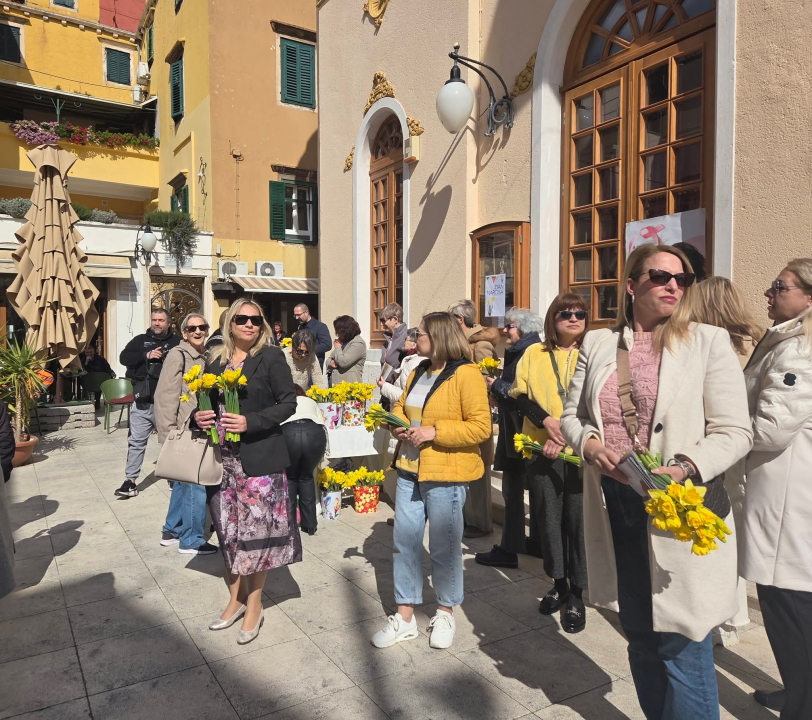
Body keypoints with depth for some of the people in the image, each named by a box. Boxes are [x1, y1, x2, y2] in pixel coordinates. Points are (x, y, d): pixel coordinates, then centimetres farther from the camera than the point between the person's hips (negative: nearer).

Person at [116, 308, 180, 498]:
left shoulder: (177, 342, 2)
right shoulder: (140, 340, 8)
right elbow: (124, 358, -4)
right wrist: (147, 355, -14)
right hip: (142, 403, 2)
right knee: (136, 442, 5)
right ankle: (130, 481, 12)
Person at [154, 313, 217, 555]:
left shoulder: (204, 356, 13)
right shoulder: (178, 355, -12)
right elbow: (166, 396, -16)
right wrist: (171, 432, -19)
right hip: (184, 431, -9)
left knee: (184, 481, 18)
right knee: (195, 483, -4)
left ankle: (172, 530, 32)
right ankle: (191, 540, 9)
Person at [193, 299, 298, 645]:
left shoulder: (271, 357, -5)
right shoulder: (216, 359, 9)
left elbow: (288, 402, -9)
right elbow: (208, 401, 18)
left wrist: (251, 422, -20)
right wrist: (199, 417, -4)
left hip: (259, 457, -5)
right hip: (223, 457, 5)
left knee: (255, 530, 3)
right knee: (228, 529, 12)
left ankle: (254, 605, 21)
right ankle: (236, 598, 31)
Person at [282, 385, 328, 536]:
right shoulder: (311, 402, 36)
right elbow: (323, 427, 26)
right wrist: (318, 458, 36)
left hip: (287, 433, -1)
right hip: (314, 433, 1)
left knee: (289, 478, 23)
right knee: (306, 477, 23)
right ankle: (310, 525, 26)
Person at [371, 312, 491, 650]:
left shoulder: (466, 374, -12)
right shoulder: (418, 372, 12)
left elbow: (481, 427, -16)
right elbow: (401, 405, 26)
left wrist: (434, 432, -21)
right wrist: (396, 423, 4)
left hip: (446, 476, -7)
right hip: (410, 470, 7)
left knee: (444, 546, 7)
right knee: (404, 542, 9)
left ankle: (445, 613, 29)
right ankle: (404, 617, 23)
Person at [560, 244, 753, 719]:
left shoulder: (709, 342, -3)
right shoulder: (597, 344, 6)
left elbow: (735, 431, -6)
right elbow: (572, 415, 12)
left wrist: (684, 469, -23)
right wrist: (590, 444, -10)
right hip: (614, 507, 4)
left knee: (681, 644, 3)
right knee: (640, 637, 19)